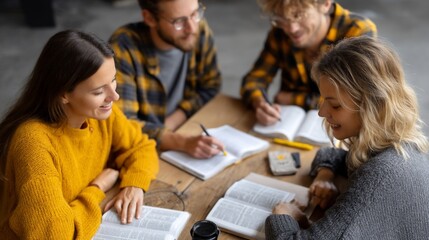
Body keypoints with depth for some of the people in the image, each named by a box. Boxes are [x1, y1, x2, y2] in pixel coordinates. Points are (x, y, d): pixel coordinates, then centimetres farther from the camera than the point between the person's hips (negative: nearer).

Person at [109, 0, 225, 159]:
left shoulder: (200, 31, -9)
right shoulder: (124, 46, -21)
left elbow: (209, 87, 3)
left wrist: (173, 121, -12)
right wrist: (183, 142, -35)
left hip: (184, 130, 4)